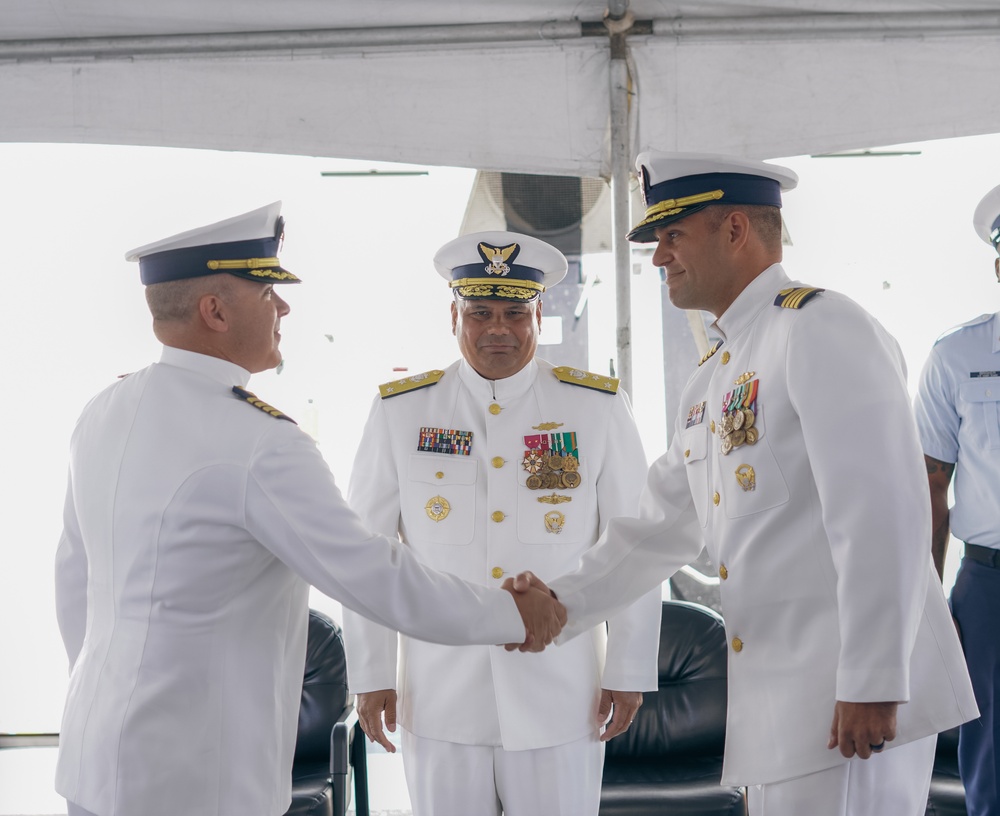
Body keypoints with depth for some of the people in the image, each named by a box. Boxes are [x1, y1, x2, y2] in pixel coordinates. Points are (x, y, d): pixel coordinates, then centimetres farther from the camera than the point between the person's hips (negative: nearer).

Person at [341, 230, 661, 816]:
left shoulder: (598, 409, -1)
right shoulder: (400, 412, 0)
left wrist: (630, 672, 1)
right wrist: (370, 675, 2)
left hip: (561, 699, 0)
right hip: (439, 700, 1)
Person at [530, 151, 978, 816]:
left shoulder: (821, 328, -11)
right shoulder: (709, 383, 19)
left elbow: (885, 512, -20)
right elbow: (660, 531, 24)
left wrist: (874, 683, -22)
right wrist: (561, 607, 13)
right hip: (772, 709, 9)